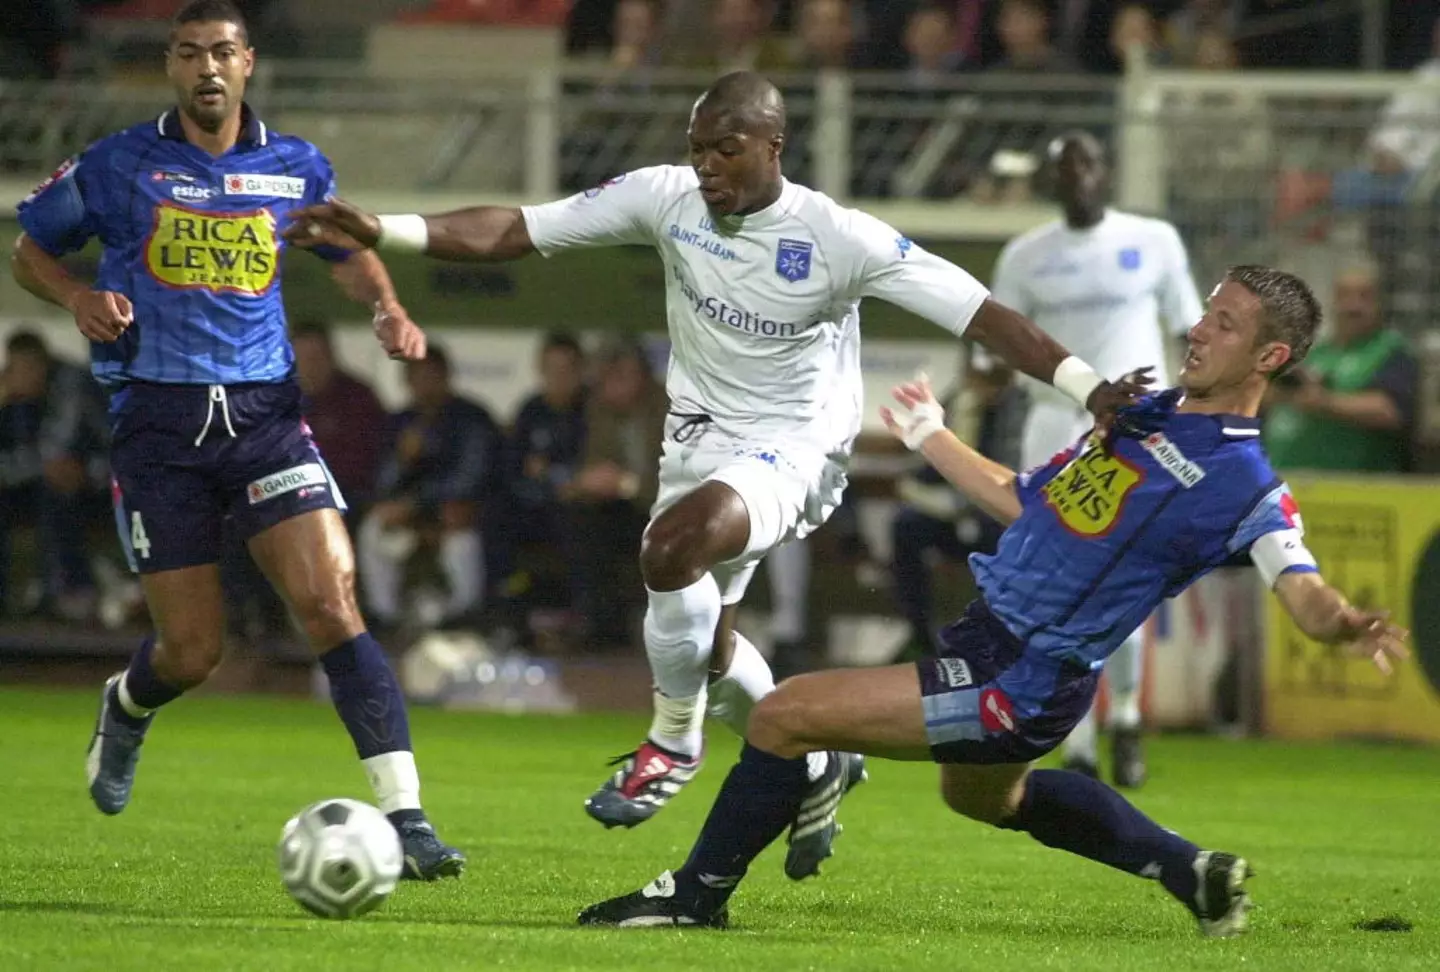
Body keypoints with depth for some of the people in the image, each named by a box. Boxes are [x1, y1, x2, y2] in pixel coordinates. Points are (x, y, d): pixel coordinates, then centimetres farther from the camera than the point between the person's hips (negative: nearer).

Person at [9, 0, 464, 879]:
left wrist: (388, 309, 5)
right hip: (158, 419, -1)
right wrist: (78, 298, -7)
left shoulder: (297, 170, 7)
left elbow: (350, 250, 25)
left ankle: (405, 818, -21)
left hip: (264, 411, 1)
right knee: (193, 650, 1)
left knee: (331, 600, -17)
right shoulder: (118, 166, 2)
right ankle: (127, 709, 40)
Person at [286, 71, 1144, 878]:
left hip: (794, 447, -6)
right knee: (701, 644, 12)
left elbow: (978, 312, -21)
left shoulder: (840, 238, -20)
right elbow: (516, 231, -9)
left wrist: (1088, 387, -31)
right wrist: (382, 234, -18)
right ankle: (814, 764, 39)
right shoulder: (666, 199, -10)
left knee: (673, 544, -33)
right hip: (701, 438, 6)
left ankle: (674, 744, -10)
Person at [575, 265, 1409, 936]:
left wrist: (1349, 626, -50)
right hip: (988, 638, 10)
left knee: (786, 715, -11)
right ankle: (1193, 873, 41)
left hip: (1022, 690, -10)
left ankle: (700, 893, 9)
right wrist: (933, 439, 32)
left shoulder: (1244, 487, -16)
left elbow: (1306, 596, -27)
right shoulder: (1145, 414, 9)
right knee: (986, 797, 38)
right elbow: (1025, 500, 21)